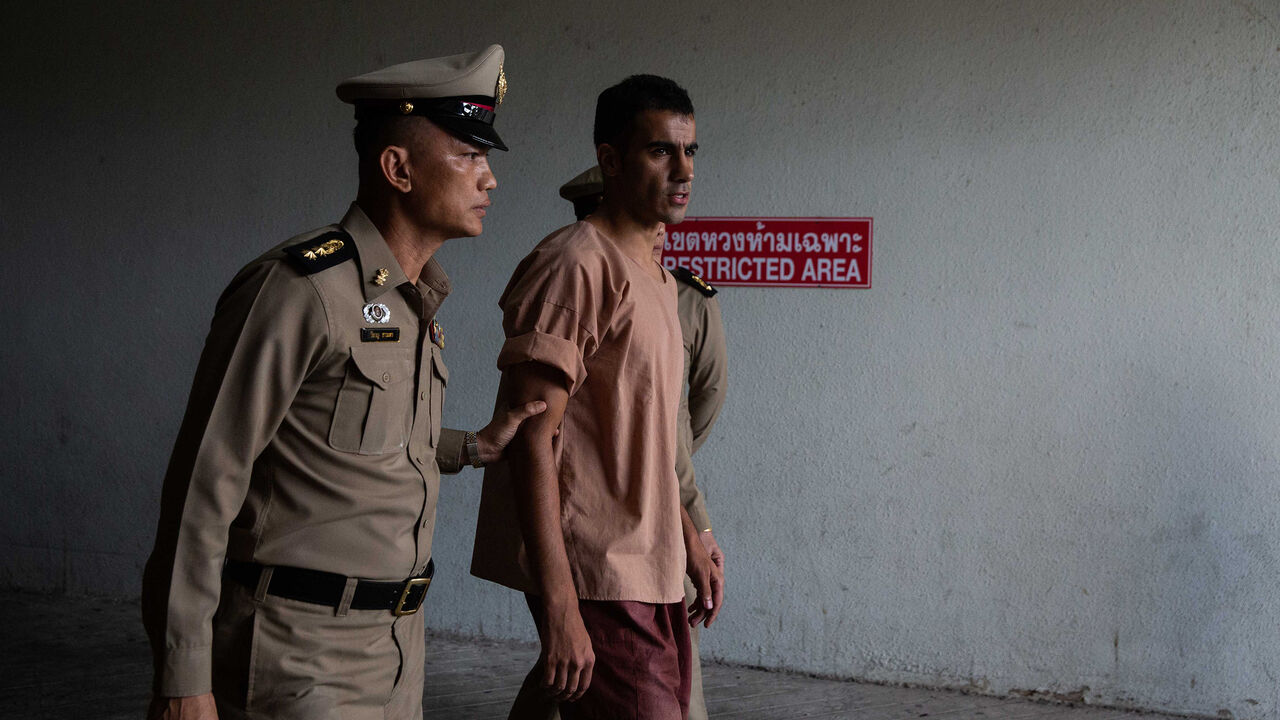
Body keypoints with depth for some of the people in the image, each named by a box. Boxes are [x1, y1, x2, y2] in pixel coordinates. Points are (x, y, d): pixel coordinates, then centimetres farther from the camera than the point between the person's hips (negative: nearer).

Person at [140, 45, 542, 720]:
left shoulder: (414, 300, 12)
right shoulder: (300, 289, -16)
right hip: (300, 657, -8)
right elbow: (205, 481, -17)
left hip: (394, 650, 8)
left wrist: (476, 446, 12)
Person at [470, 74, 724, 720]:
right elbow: (532, 439, -19)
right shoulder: (576, 265, -13)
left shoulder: (657, 278, 17)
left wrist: (690, 546, 23)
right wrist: (560, 609, -24)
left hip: (651, 575, 9)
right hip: (596, 580, -9)